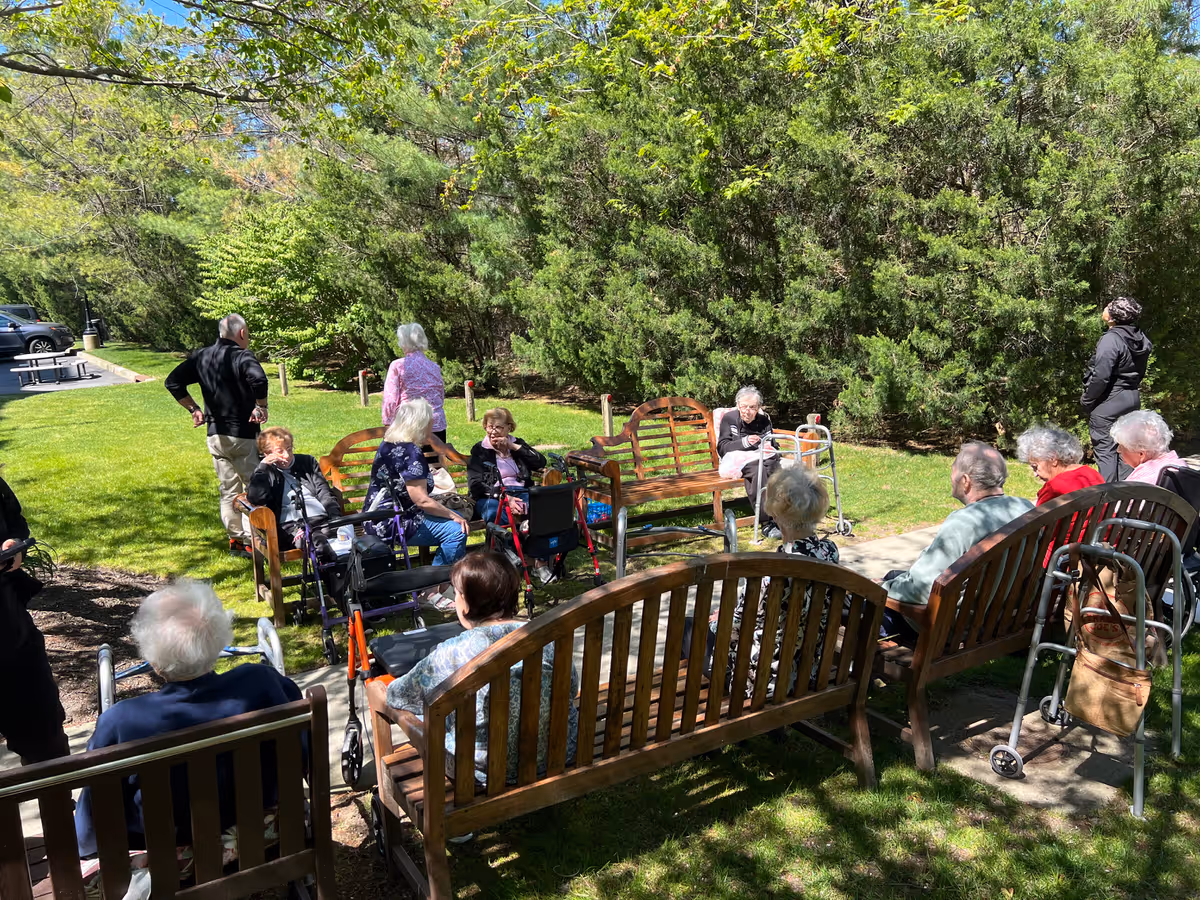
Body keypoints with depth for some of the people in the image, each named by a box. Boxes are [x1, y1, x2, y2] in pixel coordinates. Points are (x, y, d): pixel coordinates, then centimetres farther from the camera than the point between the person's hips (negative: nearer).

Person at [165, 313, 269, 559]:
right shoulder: (241, 356, -13)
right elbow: (258, 378, -33)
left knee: (228, 489, 15)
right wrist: (261, 406, -19)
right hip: (243, 434, -7)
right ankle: (252, 542, 1)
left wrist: (194, 409, 11)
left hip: (215, 435, 7)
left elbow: (173, 381, 10)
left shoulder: (202, 357, 8)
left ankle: (235, 539, 21)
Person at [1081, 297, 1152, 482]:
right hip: (1132, 399, 8)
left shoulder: (1111, 340, -20)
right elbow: (1140, 372, 15)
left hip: (1108, 403, -8)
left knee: (1105, 449, -2)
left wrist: (1086, 401, -12)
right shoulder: (1140, 339, 6)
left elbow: (1100, 377, -23)